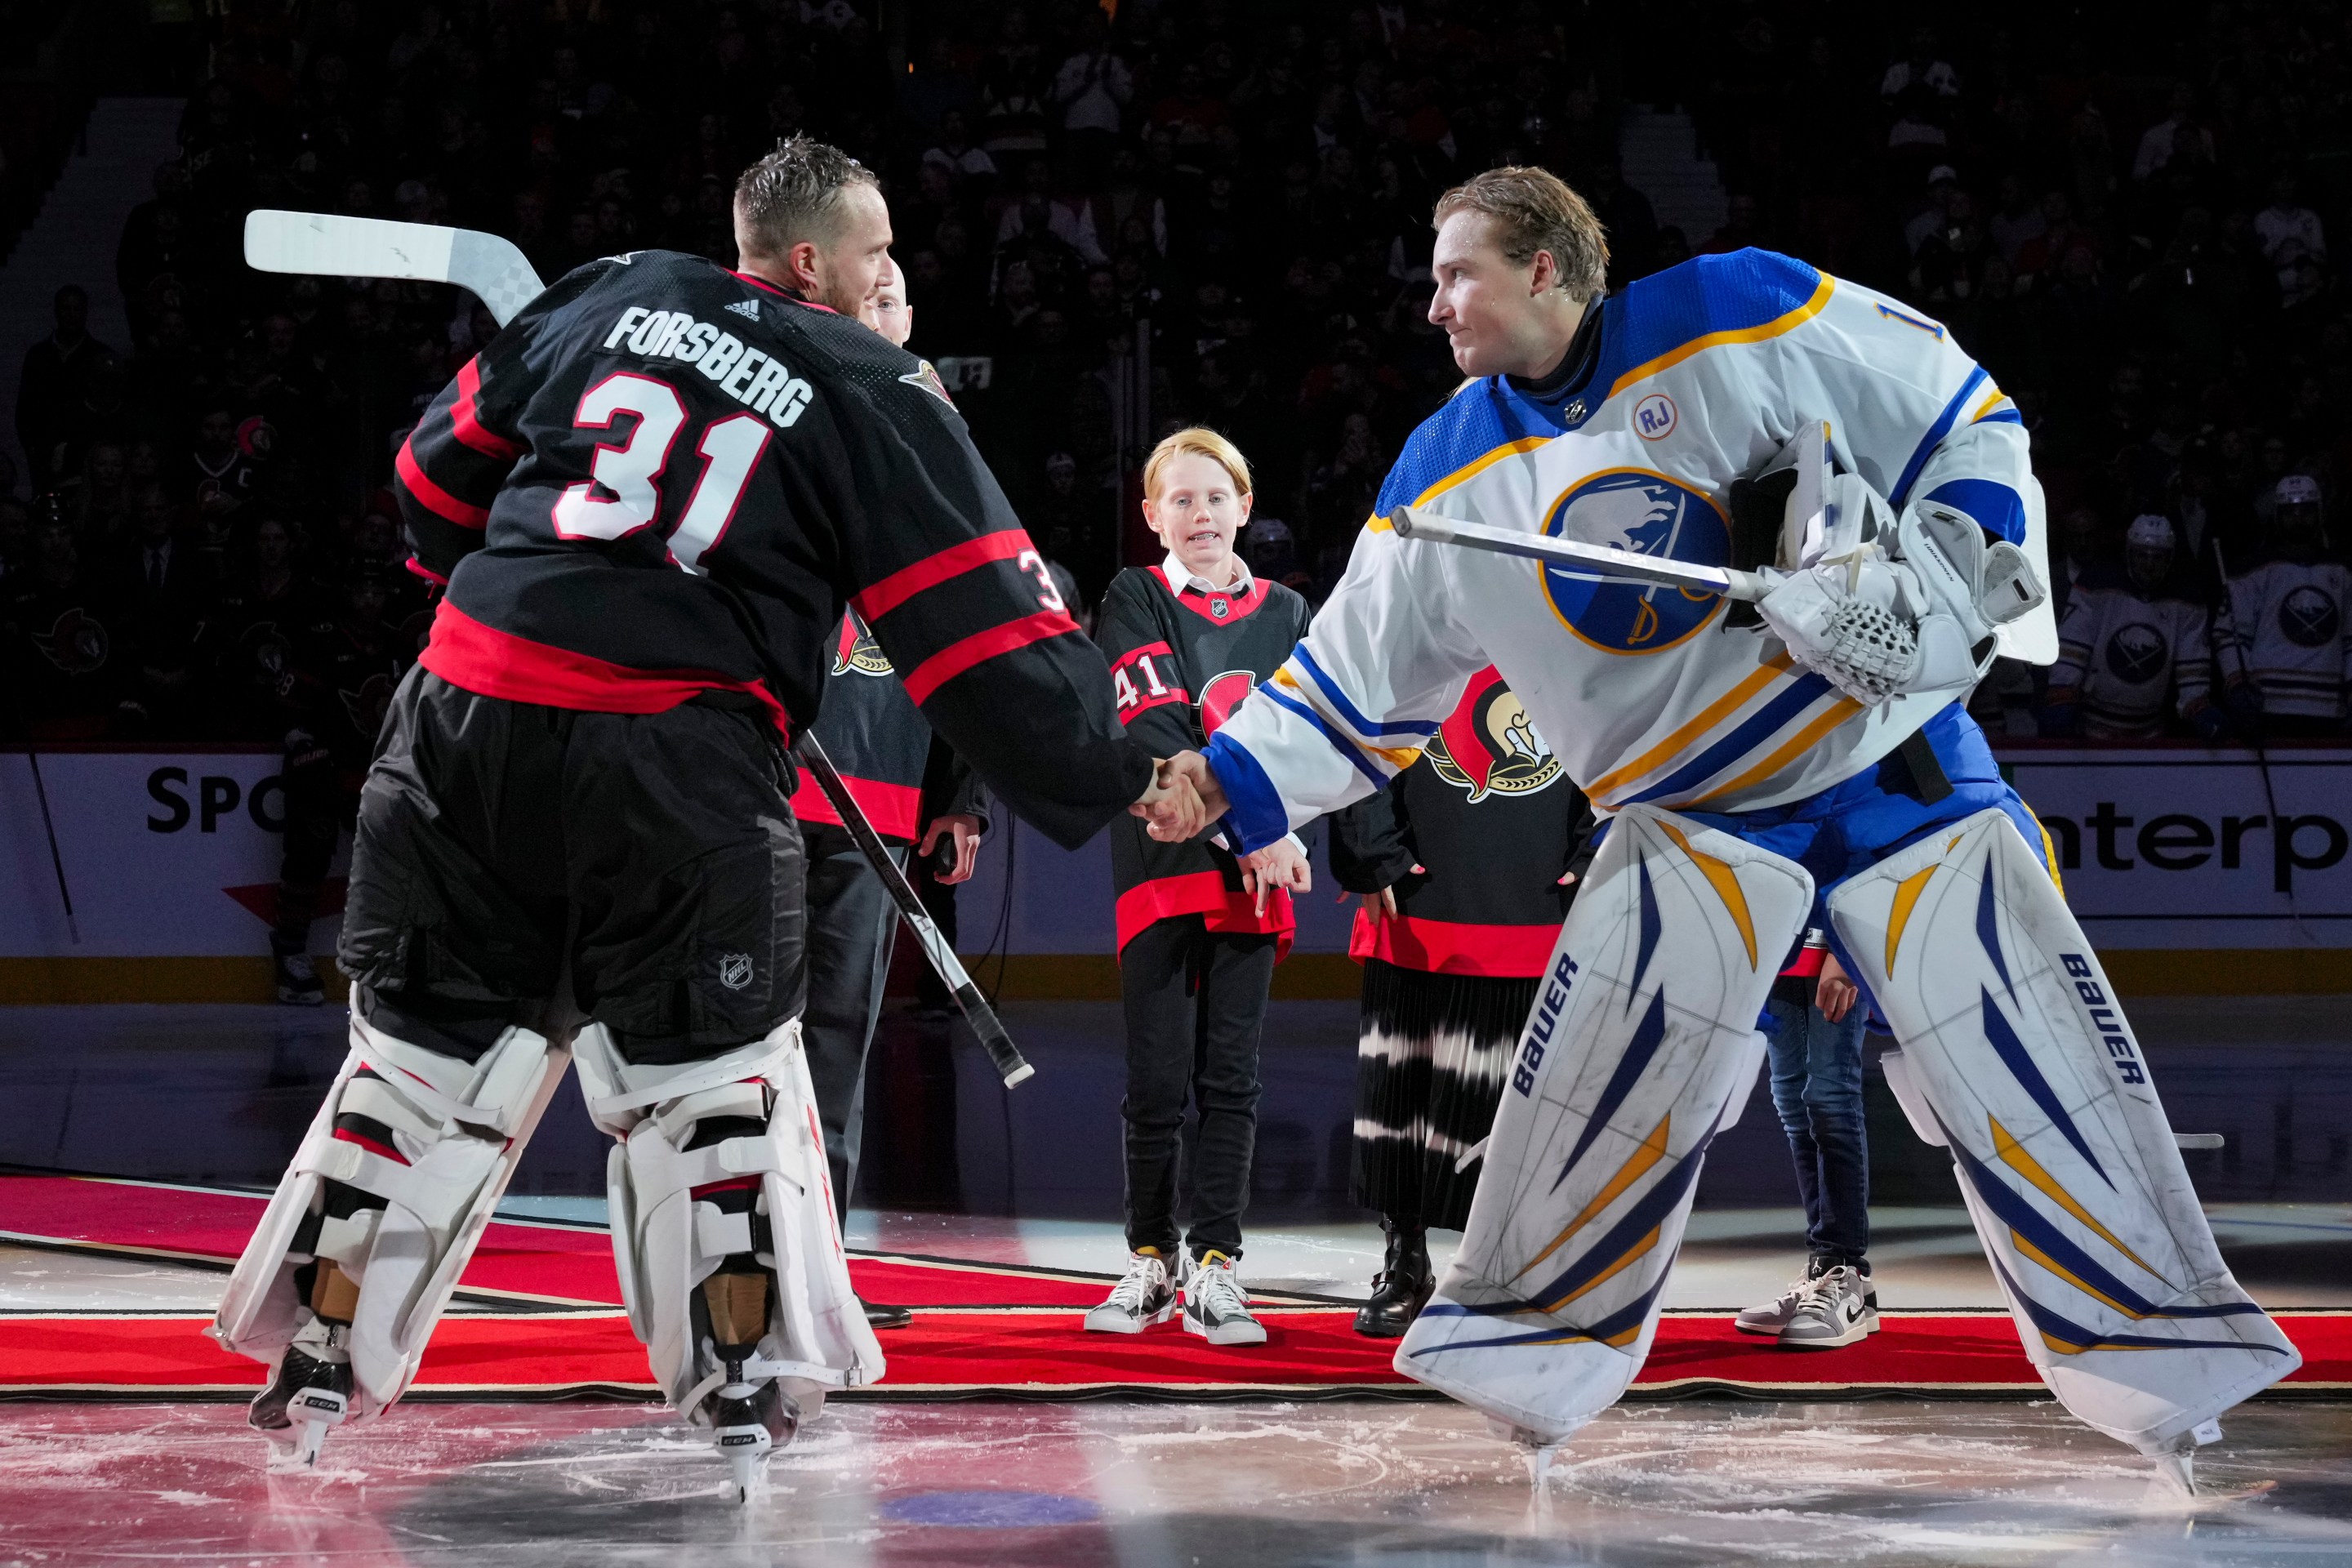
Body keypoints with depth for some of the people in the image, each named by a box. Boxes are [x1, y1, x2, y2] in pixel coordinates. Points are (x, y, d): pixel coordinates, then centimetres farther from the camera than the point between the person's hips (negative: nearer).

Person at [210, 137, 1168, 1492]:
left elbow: (442, 467, 20)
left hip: (469, 719, 4)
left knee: (429, 1039, 14)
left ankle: (318, 1357, 16)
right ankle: (748, 1385, 9)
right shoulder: (875, 397, 3)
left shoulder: (610, 299, 13)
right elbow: (986, 624, -1)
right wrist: (1116, 771, 5)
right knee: (715, 1067, 11)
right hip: (676, 767, -4)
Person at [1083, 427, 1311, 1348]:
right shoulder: (1134, 603, 3)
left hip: (1255, 871, 2)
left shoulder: (1284, 614, 14)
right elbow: (1159, 732, -10)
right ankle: (1151, 1259, 15)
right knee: (1158, 1079, 0)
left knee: (1230, 1078, 1)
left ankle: (1214, 1271, 4)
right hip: (1162, 865, -2)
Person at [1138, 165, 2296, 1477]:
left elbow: (1969, 424, -5)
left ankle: (2170, 1365, 5)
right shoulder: (1450, 478, -2)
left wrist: (1947, 565, -18)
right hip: (1686, 813, 2)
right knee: (1601, 1064, -18)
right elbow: (1361, 687, 3)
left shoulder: (1749, 318, -14)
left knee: (2029, 1064, -6)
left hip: (1898, 764, -2)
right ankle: (1530, 1345, -4)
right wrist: (1230, 786, -9)